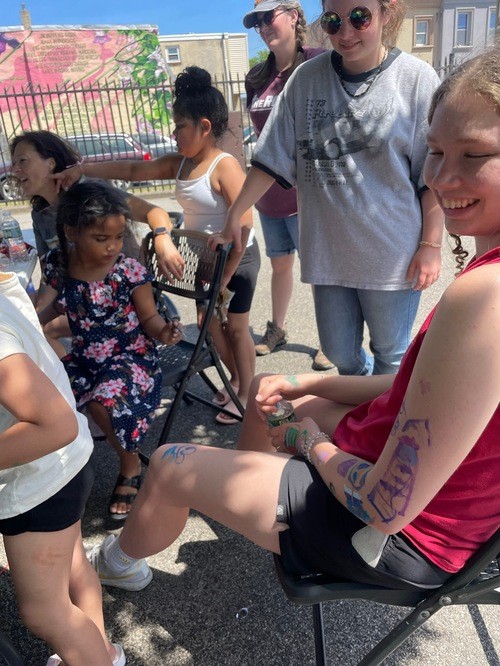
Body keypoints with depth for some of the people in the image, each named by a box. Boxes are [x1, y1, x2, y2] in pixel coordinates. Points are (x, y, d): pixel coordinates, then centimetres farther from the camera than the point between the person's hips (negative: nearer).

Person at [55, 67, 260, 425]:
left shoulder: (225, 165, -22)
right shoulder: (178, 164, 2)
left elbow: (243, 225, -26)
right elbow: (133, 170, 6)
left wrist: (225, 277, -23)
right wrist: (81, 170, 0)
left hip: (236, 259, -8)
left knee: (236, 327, 5)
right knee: (210, 321, 16)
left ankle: (246, 393, 23)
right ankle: (235, 377, 38)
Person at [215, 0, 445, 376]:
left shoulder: (417, 79, -7)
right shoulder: (307, 78, 0)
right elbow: (272, 160, 1)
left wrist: (431, 245, -7)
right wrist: (234, 216, -2)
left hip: (394, 255, -2)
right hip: (328, 250, 3)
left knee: (391, 355, 14)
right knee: (339, 352, 18)